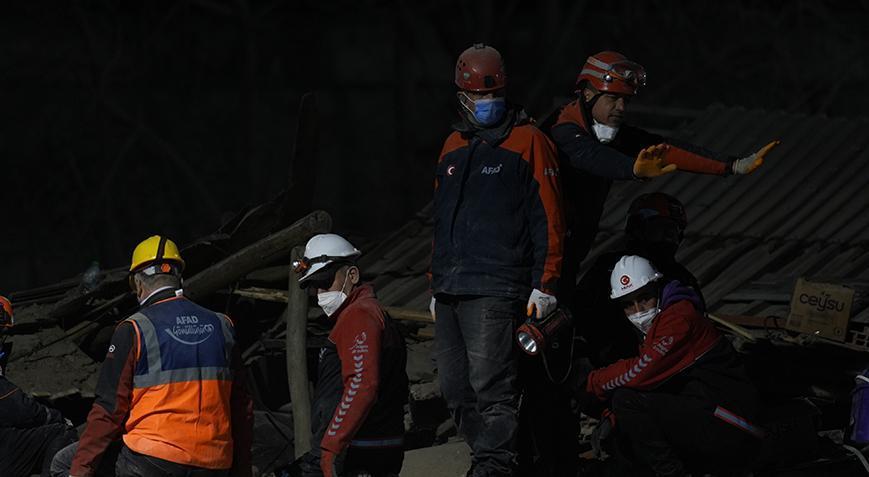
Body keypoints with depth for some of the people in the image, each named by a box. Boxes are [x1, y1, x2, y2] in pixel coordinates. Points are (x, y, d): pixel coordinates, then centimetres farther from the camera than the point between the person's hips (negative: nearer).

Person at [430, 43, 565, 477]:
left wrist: (543, 285, -9)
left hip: (497, 291, -7)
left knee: (492, 387, -15)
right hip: (451, 291, 7)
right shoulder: (453, 148, 20)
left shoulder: (528, 142, -1)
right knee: (456, 393, 5)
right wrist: (436, 284, 26)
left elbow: (547, 219, -4)